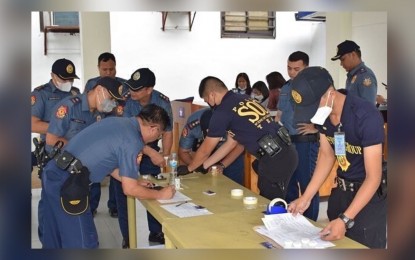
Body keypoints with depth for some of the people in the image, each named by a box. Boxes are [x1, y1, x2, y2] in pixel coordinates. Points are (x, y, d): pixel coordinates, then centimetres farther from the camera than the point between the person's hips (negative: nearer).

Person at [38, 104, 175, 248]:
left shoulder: (116, 121, 13)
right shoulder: (132, 141, -12)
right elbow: (129, 189, -9)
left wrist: (135, 181, 26)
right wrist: (161, 194, 5)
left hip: (53, 172, 9)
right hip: (67, 182, -9)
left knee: (54, 239, 21)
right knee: (83, 242, 3)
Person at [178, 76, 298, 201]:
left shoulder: (222, 111, -9)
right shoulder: (244, 99, 15)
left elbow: (205, 150, 4)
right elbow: (231, 143, 22)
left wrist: (189, 168, 23)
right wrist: (203, 165, 27)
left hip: (274, 159, -8)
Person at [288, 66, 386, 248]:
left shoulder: (366, 116, -28)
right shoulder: (322, 113, -8)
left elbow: (373, 177, -27)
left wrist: (345, 219, -33)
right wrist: (306, 197, -3)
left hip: (370, 195, -6)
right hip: (341, 190, 6)